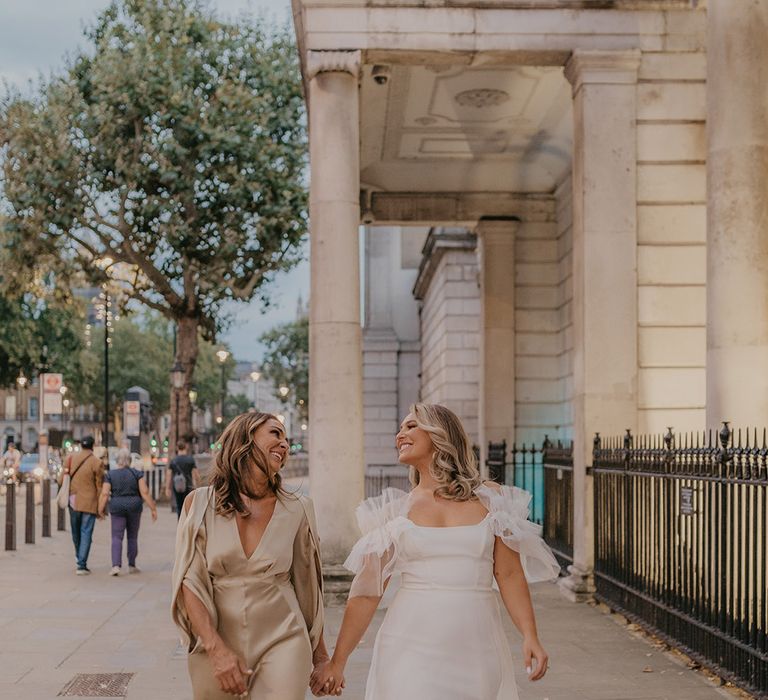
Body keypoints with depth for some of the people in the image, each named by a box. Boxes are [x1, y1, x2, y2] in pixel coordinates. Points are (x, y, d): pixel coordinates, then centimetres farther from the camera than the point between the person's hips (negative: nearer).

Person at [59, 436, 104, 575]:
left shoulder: (71, 458, -1)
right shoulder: (97, 462, -9)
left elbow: (61, 480, 1)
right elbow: (99, 486, -6)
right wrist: (101, 507, 2)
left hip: (73, 501, 3)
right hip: (89, 502, -3)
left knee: (76, 531, 19)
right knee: (86, 533, -1)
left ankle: (79, 557, 35)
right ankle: (82, 565, -7)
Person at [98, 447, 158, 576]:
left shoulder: (110, 475, -3)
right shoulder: (137, 473, -2)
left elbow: (104, 494, -7)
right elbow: (145, 492, -7)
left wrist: (101, 509, 6)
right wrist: (153, 509, -3)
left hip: (117, 507, -1)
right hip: (134, 506, 1)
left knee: (117, 537, 1)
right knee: (132, 537, 14)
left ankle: (116, 566, -14)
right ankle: (131, 566, 18)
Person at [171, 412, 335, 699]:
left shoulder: (296, 510, 1)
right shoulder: (200, 503, -2)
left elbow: (307, 585, 11)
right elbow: (189, 582, -5)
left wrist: (320, 654, 17)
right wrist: (217, 649, -16)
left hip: (282, 642, 0)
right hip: (215, 645, 0)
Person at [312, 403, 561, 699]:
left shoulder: (489, 499, 5)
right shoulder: (395, 511, 6)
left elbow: (509, 575, 2)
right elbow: (367, 591, 6)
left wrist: (530, 637, -11)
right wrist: (337, 662, 5)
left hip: (476, 650, 0)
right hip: (410, 649, 0)